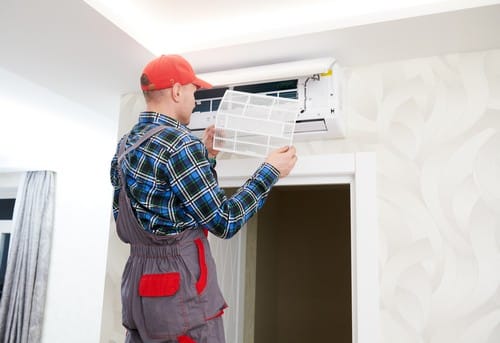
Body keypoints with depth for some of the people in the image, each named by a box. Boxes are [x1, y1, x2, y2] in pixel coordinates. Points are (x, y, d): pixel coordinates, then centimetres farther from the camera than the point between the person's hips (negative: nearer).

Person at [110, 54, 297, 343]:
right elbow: (225, 221, -15)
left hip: (138, 285, 9)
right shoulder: (178, 144, -19)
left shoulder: (125, 145, 8)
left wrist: (205, 156, 16)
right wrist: (270, 171, -6)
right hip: (181, 290, -9)